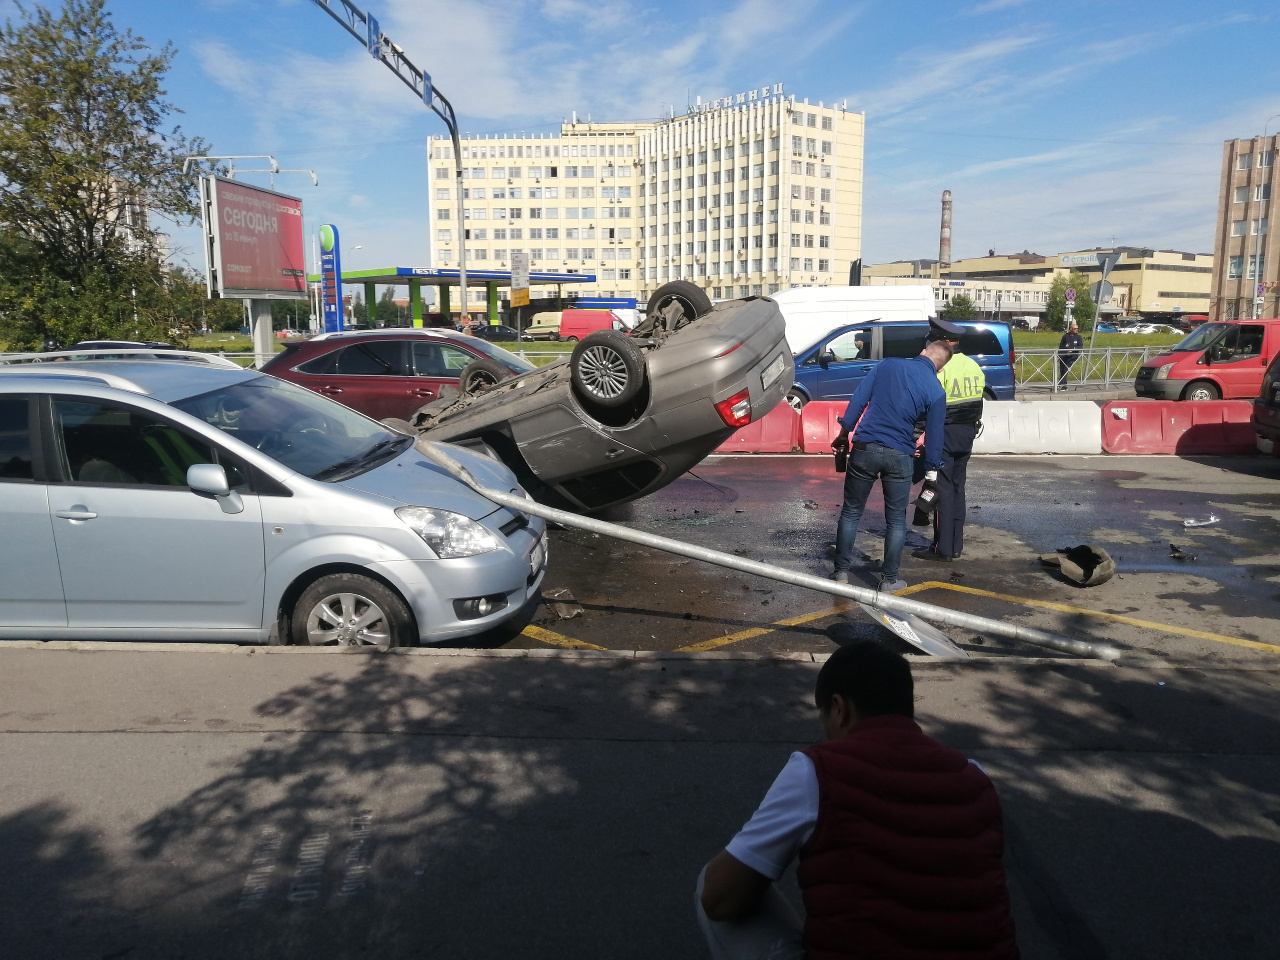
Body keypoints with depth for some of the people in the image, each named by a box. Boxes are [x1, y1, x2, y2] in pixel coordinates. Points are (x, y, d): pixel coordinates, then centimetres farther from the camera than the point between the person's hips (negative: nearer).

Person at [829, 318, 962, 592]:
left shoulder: (888, 364, 1)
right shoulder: (935, 392, -4)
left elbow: (858, 400, 0)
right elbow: (934, 436, -1)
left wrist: (844, 433, 9)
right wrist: (931, 472, 9)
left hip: (864, 448, 1)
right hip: (898, 456, -1)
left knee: (851, 512, 13)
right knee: (896, 520, 12)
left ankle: (841, 572, 16)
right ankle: (889, 580, 16)